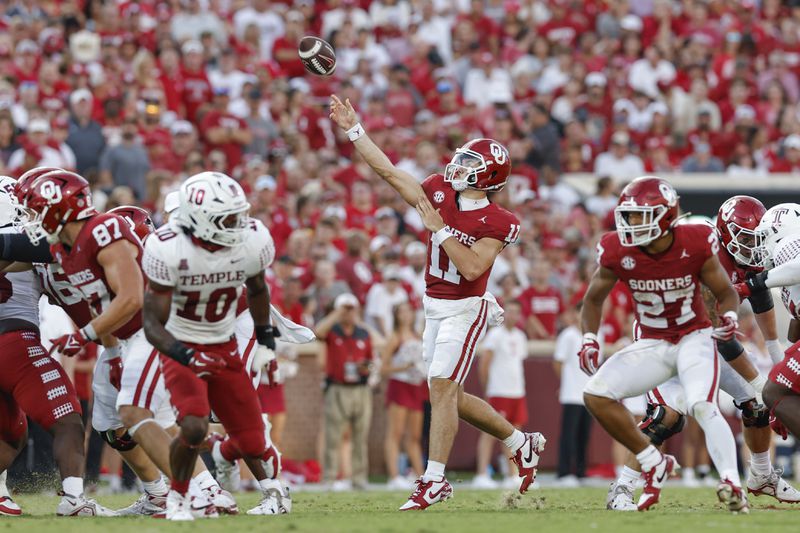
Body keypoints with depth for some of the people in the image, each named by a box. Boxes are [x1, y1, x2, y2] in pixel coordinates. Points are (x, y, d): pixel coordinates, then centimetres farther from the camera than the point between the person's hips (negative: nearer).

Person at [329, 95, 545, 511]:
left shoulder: (494, 223, -15)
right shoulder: (439, 192, 2)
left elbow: (472, 267, -25)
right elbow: (389, 171, 5)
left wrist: (439, 228, -22)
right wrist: (353, 130, 3)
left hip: (465, 308, -8)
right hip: (435, 307, 8)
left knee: (442, 389, -13)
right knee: (448, 396, 12)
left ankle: (433, 480, -10)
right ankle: (520, 443, 27)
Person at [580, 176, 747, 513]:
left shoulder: (696, 244, -18)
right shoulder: (618, 251, -13)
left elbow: (725, 292, -3)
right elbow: (594, 298, 5)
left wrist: (730, 317, -25)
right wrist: (589, 341, -10)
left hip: (694, 337, -4)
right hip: (652, 344, 4)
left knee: (703, 407, -29)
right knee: (596, 395, -14)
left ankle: (732, 484, -34)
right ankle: (654, 465, -1)